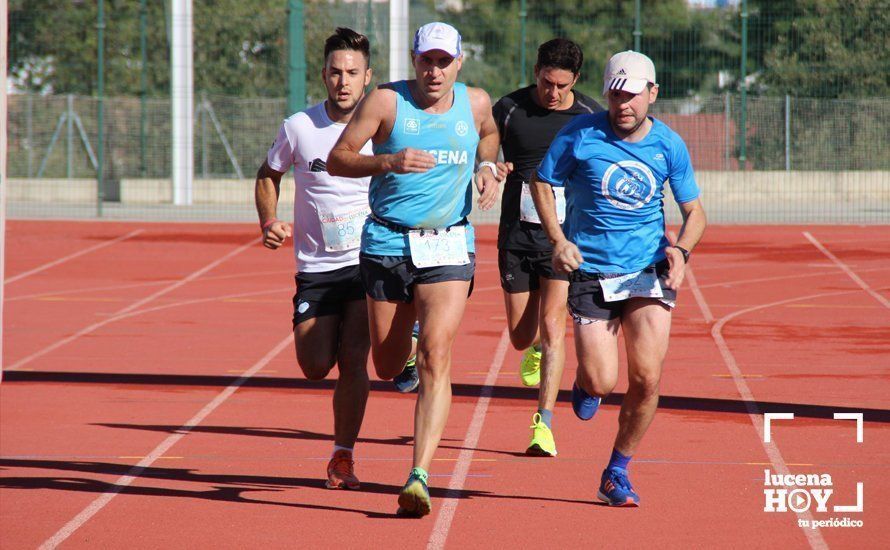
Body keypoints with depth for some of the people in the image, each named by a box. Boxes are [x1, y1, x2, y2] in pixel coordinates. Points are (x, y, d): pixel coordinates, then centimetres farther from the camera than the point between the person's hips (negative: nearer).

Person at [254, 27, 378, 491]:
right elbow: (268, 175, 15)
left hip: (370, 262, -1)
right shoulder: (298, 127, -3)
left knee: (353, 360, -12)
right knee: (315, 366, -6)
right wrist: (269, 223, -2)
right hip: (315, 266, 1)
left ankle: (343, 457, 4)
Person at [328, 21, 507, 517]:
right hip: (388, 245, 0)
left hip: (449, 247, 0)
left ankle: (420, 476, -23)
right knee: (387, 367, 11)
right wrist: (390, 161, -25)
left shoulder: (475, 102, 4)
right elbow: (337, 160, -8)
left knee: (435, 357, -17)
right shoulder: (387, 101, -6)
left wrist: (488, 169, 7)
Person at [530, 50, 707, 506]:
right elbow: (541, 182, 5)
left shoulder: (668, 145, -1)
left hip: (649, 269, 2)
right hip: (590, 271, -1)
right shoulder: (581, 134, -7)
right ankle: (585, 381, 31)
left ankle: (617, 472, 13)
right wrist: (558, 240, -8)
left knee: (646, 379, -8)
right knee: (602, 383, -9)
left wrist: (682, 249, -12)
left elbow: (694, 212, 9)